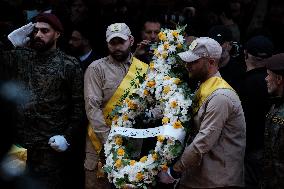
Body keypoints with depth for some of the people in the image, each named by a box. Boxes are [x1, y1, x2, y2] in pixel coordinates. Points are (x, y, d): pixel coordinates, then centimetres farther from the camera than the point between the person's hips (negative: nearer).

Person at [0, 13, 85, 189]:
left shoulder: (70, 65, -2)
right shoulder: (20, 57, 7)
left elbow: (79, 105, -2)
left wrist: (67, 137, -9)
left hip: (51, 145, -3)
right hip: (19, 142, 3)